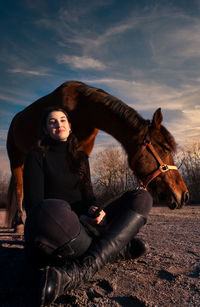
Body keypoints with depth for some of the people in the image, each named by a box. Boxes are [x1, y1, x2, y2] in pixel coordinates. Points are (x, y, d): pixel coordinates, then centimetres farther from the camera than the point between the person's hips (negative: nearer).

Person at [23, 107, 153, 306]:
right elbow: (33, 203, -8)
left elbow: (88, 194, 14)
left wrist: (94, 208, -10)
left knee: (141, 198, -8)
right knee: (46, 213, -43)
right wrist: (78, 219, -18)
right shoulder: (37, 157, 1)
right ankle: (118, 247, -16)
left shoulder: (80, 157, 17)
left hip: (84, 224, 6)